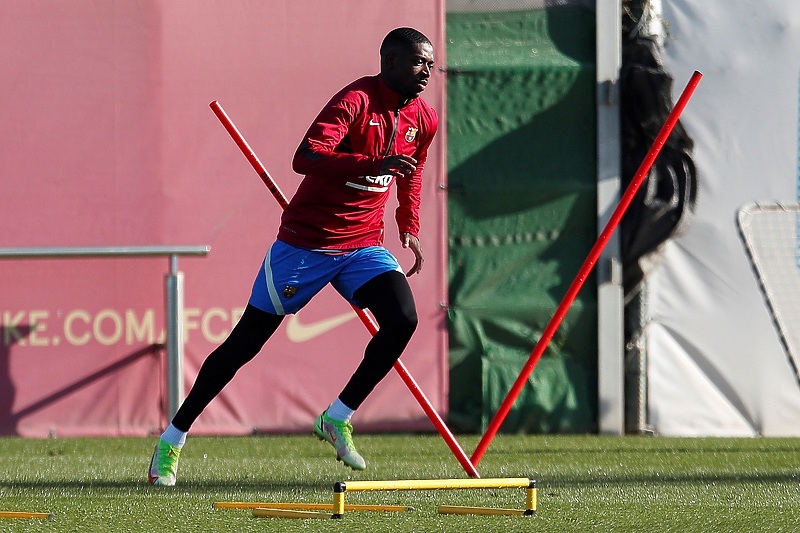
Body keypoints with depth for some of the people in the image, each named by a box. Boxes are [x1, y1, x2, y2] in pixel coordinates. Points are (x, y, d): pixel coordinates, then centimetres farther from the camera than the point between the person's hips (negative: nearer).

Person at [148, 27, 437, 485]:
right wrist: (375, 163, -43)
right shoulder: (355, 102, -20)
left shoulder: (423, 119, 3)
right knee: (246, 342, -1)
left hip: (364, 246, 6)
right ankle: (173, 439, 12)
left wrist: (410, 227, 20)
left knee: (403, 320, -20)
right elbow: (305, 159, -35)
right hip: (306, 242, -6)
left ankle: (338, 418, -4)